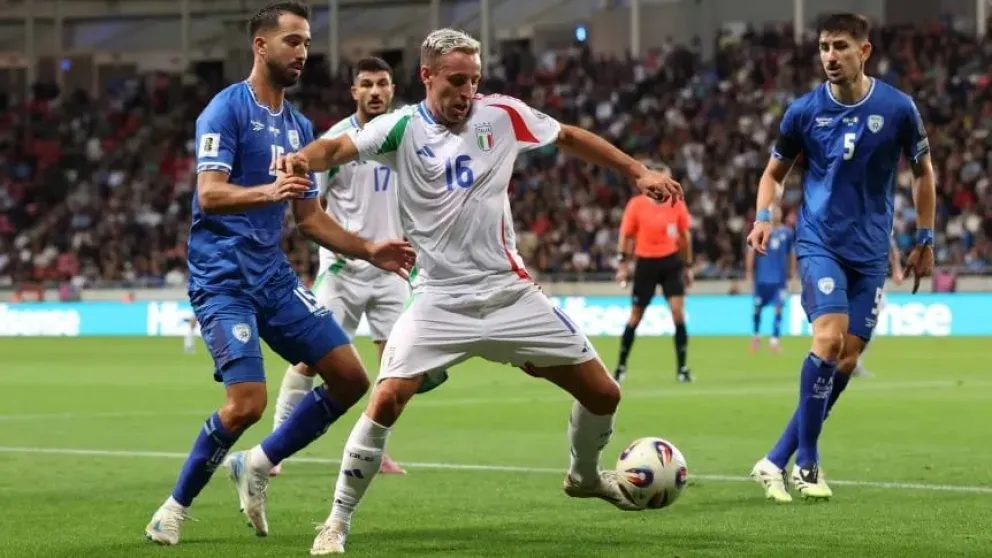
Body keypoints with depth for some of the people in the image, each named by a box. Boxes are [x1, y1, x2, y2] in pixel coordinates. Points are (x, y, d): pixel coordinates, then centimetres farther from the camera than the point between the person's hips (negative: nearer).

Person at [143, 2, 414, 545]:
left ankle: (259, 465, 14)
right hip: (223, 279, -8)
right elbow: (209, 194, -21)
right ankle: (175, 508, 0)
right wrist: (267, 192, -39)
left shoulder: (300, 127, 14)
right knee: (247, 402, -20)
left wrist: (369, 251, 9)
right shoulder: (227, 109, -9)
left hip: (274, 277, 8)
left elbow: (310, 216, 20)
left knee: (350, 379, 1)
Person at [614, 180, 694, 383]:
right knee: (635, 317, 6)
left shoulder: (677, 205, 0)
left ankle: (682, 368, -3)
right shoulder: (636, 205, -6)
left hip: (671, 262, 2)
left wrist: (688, 265, 12)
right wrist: (623, 264, -4)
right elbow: (625, 235, 0)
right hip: (646, 263, -1)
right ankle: (621, 365, 22)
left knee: (678, 312, -9)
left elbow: (685, 235, 11)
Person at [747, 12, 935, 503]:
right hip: (819, 241, -2)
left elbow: (922, 172, 10)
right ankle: (806, 464, -12)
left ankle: (777, 461, 9)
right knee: (829, 337, -22)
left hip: (871, 251, 2)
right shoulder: (804, 111, -3)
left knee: (847, 359, 0)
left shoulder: (897, 108, -4)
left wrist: (925, 240, 10)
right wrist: (764, 218, -8)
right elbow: (775, 172, 11)